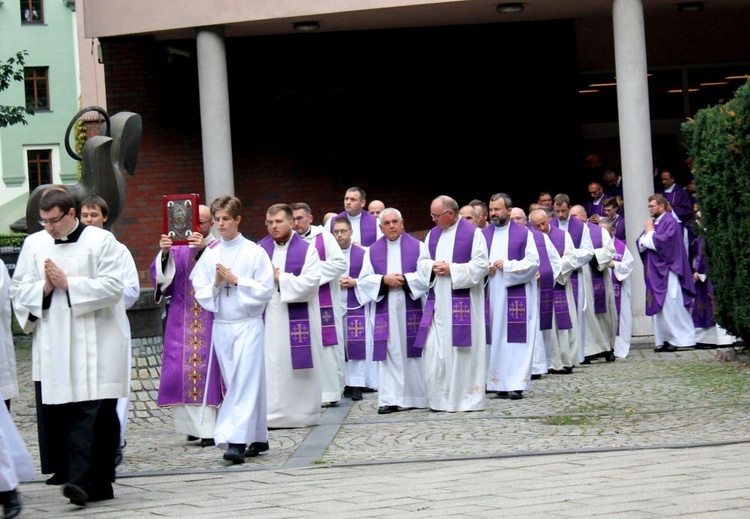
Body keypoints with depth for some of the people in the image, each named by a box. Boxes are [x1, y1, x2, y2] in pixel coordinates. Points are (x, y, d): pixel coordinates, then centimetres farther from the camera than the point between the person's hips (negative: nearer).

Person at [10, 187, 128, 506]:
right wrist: (45, 288, -7)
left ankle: (82, 481, -12)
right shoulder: (34, 244, 12)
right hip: (55, 346, 4)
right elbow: (18, 290, 12)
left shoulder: (101, 241, -1)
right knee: (68, 415, 2)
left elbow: (112, 286, -10)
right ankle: (91, 484, 8)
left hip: (95, 345, -3)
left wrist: (67, 284, -12)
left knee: (100, 415, -9)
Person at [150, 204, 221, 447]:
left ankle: (209, 427, -6)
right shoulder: (177, 248, 13)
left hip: (210, 321, -3)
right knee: (179, 370, -1)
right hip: (181, 321, 3)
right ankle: (194, 423, 7)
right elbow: (161, 275, 1)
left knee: (208, 370, -7)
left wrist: (204, 249, -26)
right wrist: (164, 253, -17)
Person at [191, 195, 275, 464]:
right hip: (221, 325, 5)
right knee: (236, 384, 9)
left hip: (248, 324, -5)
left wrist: (236, 280, -12)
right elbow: (201, 293, 7)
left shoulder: (254, 252, -3)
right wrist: (216, 283, -10)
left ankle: (236, 440, -18)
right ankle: (257, 439, 19)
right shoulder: (209, 255, 8)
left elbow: (265, 290, -6)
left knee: (245, 382, -11)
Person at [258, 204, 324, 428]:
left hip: (297, 318, -2)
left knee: (297, 365, 2)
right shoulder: (260, 249, 8)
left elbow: (311, 282, -11)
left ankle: (303, 413, 12)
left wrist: (280, 277, -11)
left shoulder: (307, 250, -1)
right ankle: (271, 414, 4)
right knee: (270, 365, 0)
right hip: (268, 317, 2)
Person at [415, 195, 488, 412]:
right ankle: (439, 397, 9)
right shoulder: (432, 234, 13)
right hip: (438, 302, 5)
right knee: (434, 349, 1)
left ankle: (466, 396, 7)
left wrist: (452, 269, -15)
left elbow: (481, 265, -10)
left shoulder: (472, 233, -5)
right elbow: (422, 262, 15)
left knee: (462, 350, -2)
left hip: (463, 302, -5)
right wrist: (433, 266, -8)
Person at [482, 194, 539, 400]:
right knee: (496, 339, 3)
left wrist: (507, 265, -13)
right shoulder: (484, 235, 12)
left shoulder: (524, 233, 2)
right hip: (492, 294, 3)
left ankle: (517, 384, -5)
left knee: (516, 339, -5)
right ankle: (501, 384, 8)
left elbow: (533, 262, -5)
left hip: (517, 295, -3)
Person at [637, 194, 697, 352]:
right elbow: (641, 245, 13)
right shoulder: (651, 222, 15)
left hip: (667, 270, -8)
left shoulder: (670, 222, -8)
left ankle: (680, 339, -4)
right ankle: (664, 339, 7)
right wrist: (647, 233, -6)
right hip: (654, 271, 8)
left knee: (671, 305, -8)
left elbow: (663, 242, -20)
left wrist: (650, 233, -5)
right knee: (658, 306, 5)